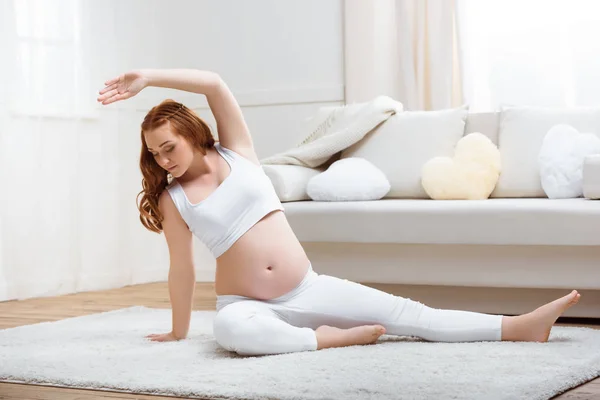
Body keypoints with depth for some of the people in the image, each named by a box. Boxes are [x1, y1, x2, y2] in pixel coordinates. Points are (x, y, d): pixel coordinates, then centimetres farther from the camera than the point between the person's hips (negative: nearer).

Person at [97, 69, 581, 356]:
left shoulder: (236, 152, 3)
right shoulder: (172, 199, 1)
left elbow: (215, 84, -10)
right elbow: (182, 267, 6)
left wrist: (146, 78, -11)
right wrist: (178, 331, 8)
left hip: (307, 288, 2)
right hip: (246, 303, -2)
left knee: (405, 313, -6)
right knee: (231, 328, -41)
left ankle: (520, 326, -9)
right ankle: (326, 338, -25)